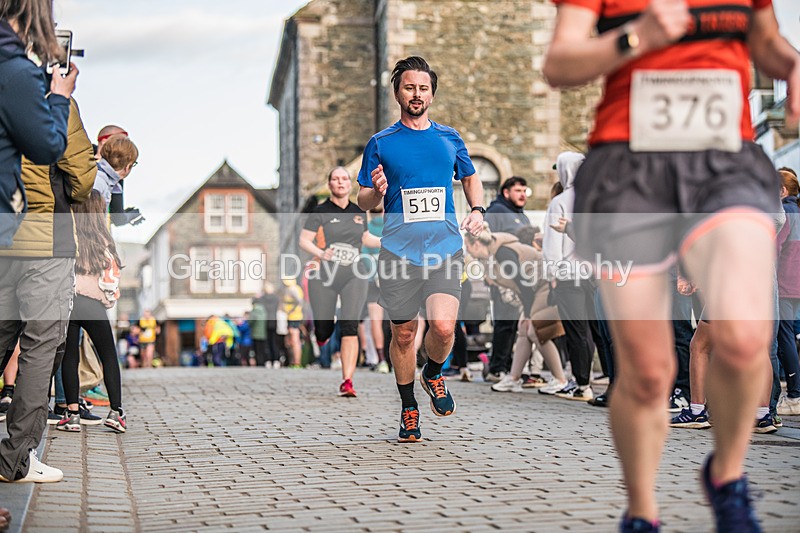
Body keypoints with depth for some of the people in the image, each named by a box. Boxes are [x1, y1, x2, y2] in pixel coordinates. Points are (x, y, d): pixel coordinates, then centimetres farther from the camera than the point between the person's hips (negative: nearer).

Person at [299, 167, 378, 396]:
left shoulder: (359, 212, 11)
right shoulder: (320, 212, -2)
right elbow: (304, 241, -6)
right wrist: (321, 253, -24)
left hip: (353, 276, 2)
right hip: (324, 275, -2)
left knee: (350, 327, -12)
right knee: (324, 331, 1)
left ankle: (347, 381, -13)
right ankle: (319, 335, 41)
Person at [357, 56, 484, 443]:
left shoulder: (449, 138, 11)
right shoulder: (381, 143, 6)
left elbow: (470, 178, 27)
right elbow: (364, 202, 8)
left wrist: (477, 210, 8)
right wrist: (376, 191, -15)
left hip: (445, 248, 1)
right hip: (398, 251, 0)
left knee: (443, 325, -16)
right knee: (403, 333, 3)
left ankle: (433, 374, 18)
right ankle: (408, 408, 23)